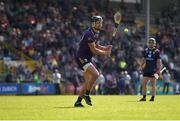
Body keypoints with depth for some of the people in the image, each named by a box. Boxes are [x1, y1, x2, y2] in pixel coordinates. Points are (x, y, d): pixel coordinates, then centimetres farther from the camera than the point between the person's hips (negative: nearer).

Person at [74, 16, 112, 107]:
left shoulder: (96, 33, 12)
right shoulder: (89, 34, -19)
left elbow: (97, 46, 19)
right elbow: (93, 50, -21)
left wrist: (106, 48, 1)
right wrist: (105, 53, -13)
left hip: (87, 59, 10)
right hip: (82, 58, -10)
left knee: (88, 82, 10)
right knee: (95, 74, -23)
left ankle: (78, 101, 14)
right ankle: (86, 94, -10)